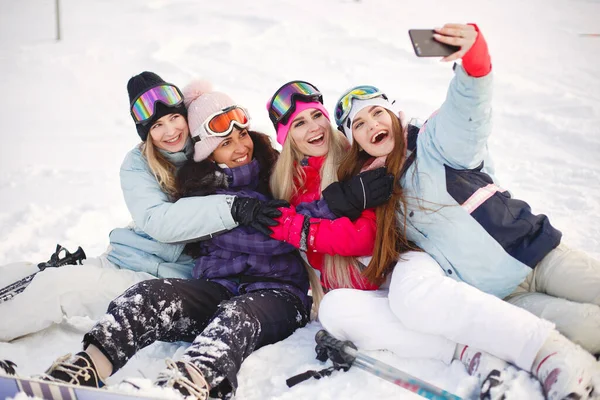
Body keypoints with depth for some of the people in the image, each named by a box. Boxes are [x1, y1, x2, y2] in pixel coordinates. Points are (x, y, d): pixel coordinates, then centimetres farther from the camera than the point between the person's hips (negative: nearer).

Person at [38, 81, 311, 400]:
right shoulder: (199, 188, 7)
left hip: (278, 292, -2)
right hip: (217, 286, 2)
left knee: (236, 314, -37)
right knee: (149, 296, -26)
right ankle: (82, 370, -44)